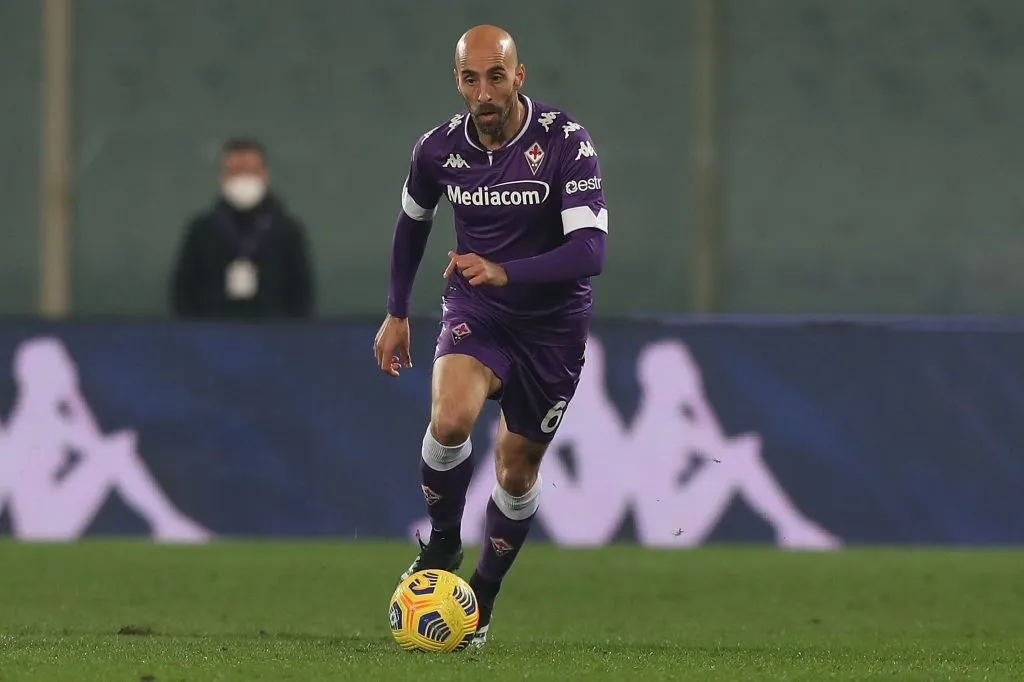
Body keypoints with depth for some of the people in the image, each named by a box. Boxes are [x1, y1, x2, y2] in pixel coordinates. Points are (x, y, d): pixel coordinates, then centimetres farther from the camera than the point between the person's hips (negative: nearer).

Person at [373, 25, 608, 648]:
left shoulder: (565, 142, -21)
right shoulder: (440, 148, -10)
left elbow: (591, 250, -30)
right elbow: (413, 220, 13)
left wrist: (504, 272, -43)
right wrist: (397, 312, 17)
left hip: (554, 323, -1)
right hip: (475, 313, 1)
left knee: (517, 467, 8)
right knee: (450, 418, -27)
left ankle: (483, 599, 29)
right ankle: (442, 546, -3)